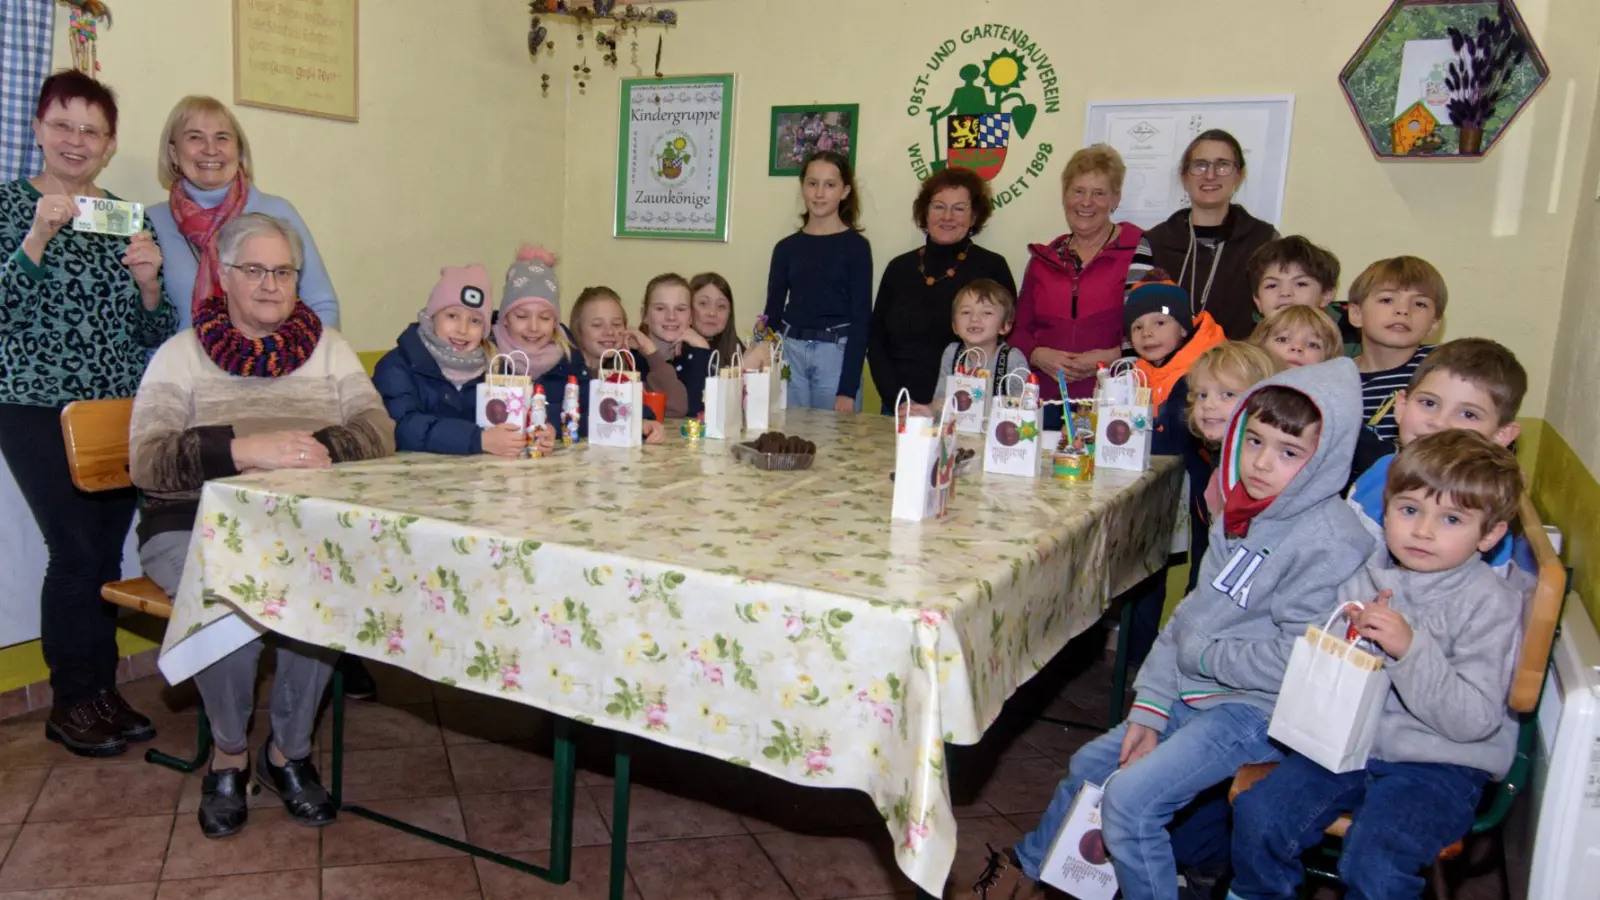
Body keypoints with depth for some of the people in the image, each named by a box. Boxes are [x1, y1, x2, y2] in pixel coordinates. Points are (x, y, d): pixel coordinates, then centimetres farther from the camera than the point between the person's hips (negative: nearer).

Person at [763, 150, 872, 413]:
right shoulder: (786, 248, 8)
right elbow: (772, 314, 11)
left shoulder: (856, 246, 0)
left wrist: (848, 389, -10)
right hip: (789, 354, 3)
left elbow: (861, 319, -4)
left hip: (838, 355, -2)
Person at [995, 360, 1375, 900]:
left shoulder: (1328, 544, -22)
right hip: (1196, 695, 9)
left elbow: (1294, 661, -27)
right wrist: (1148, 710, 3)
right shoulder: (1240, 515, 5)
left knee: (1131, 796, -20)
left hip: (1256, 710, -9)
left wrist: (1201, 654, -12)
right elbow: (1190, 614, 6)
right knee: (1088, 765, 17)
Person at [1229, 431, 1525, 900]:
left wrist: (1409, 648, -27)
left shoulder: (1492, 604, -9)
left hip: (1439, 764, -4)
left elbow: (1475, 720, -17)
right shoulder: (1361, 576, 3)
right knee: (1256, 815, -11)